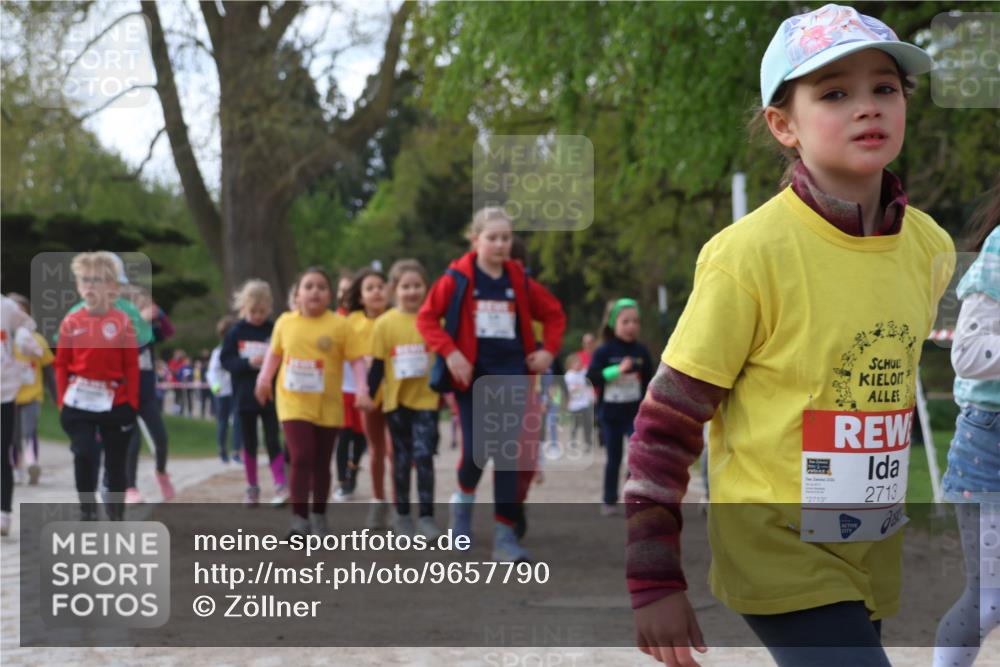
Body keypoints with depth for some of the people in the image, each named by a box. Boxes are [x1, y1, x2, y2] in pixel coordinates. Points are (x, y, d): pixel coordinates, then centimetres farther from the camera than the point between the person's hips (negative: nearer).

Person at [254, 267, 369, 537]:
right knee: (301, 459, -12)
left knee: (321, 463, 11)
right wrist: (264, 379, 5)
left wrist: (362, 390, -18)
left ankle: (318, 517, 28)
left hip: (328, 406, 0)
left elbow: (357, 360, -7)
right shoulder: (285, 322, 1)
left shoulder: (339, 325, -7)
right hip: (294, 403, 0)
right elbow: (275, 353, 16)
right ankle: (299, 518, -6)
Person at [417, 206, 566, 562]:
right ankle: (464, 499, 28)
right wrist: (450, 352, -14)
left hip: (510, 376, 2)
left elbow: (554, 313, 17)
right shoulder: (458, 278, -4)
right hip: (472, 376, -2)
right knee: (475, 451, -6)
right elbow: (426, 317, -4)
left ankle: (505, 535, 1)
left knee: (507, 455, -2)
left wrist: (549, 350, 6)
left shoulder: (520, 281, 5)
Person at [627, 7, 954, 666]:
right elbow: (667, 422, -11)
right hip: (780, 556, -6)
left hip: (873, 557, 6)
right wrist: (655, 579, -12)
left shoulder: (930, 247, 2)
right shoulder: (750, 253, -16)